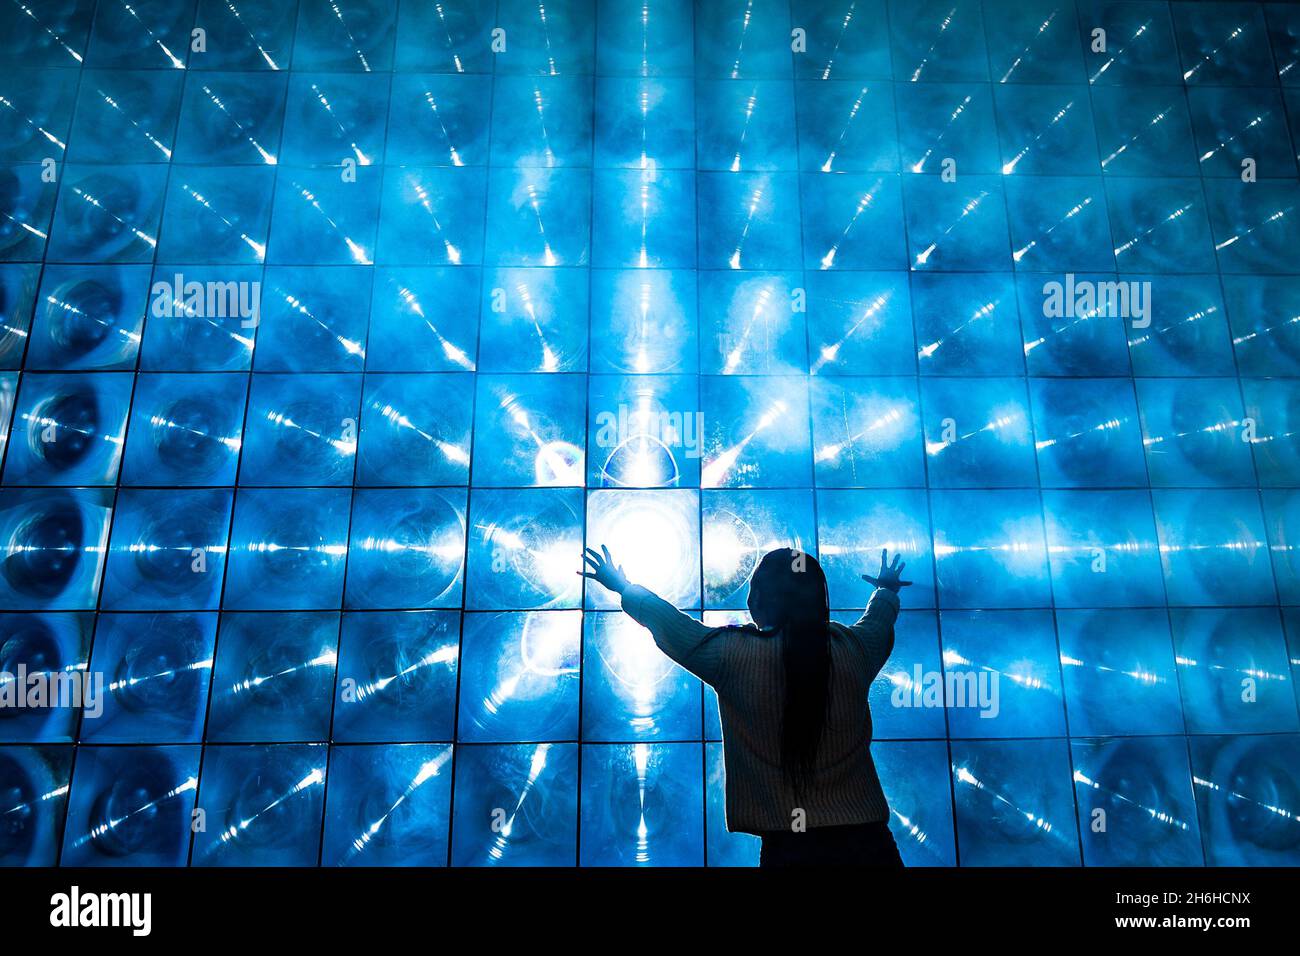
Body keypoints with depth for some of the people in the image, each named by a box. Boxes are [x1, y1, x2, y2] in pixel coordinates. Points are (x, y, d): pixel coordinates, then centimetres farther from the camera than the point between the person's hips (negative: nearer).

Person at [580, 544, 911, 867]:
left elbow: (665, 619, 5)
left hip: (787, 847, -2)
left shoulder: (732, 654, -12)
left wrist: (624, 587, 25)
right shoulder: (856, 648, -5)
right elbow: (880, 616, 20)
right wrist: (888, 589, 44)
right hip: (868, 843, 3)